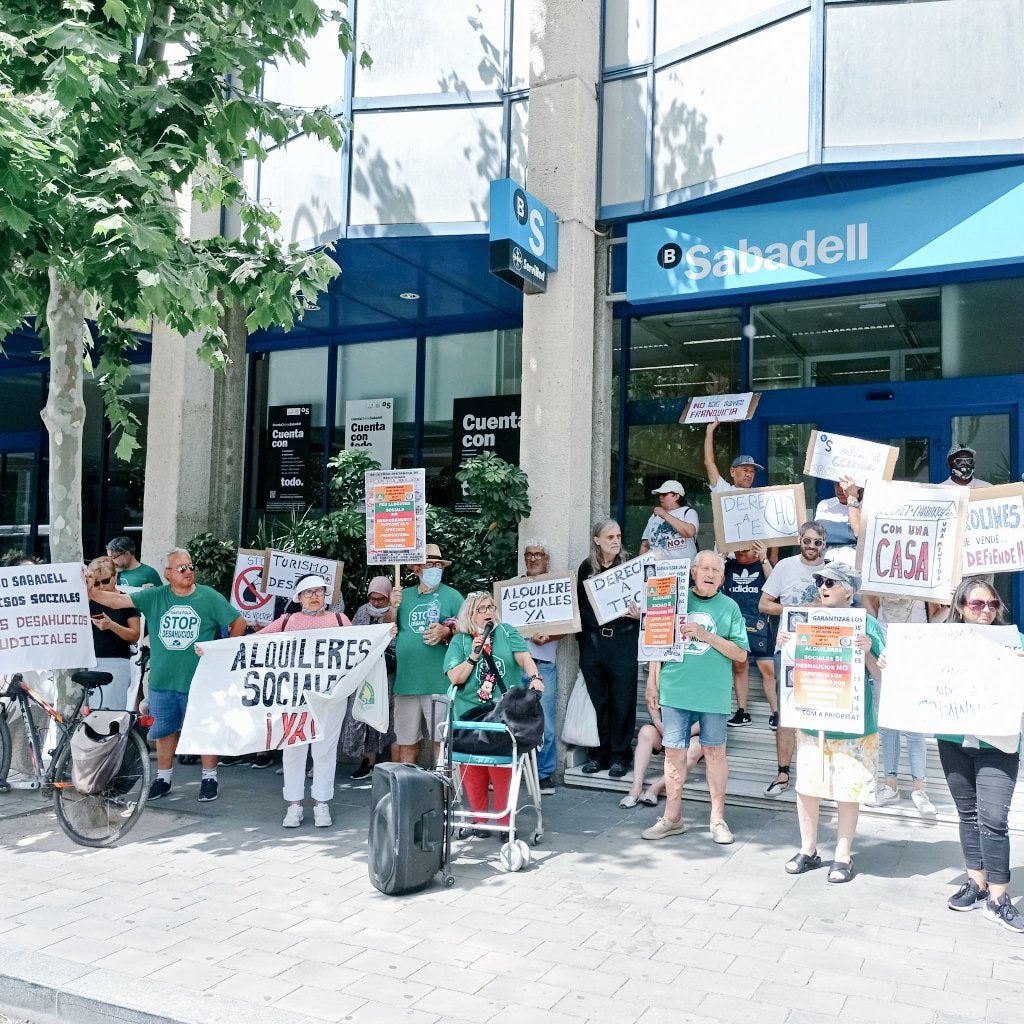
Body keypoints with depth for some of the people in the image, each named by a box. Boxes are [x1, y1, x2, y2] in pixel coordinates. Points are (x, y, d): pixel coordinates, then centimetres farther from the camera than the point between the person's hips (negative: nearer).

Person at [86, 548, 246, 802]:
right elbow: (118, 600, -5)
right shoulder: (155, 597, 2)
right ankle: (163, 778, 31)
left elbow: (238, 623, 2)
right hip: (162, 681, 3)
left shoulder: (209, 597, -4)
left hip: (199, 682, -2)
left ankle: (209, 778, 21)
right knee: (165, 731, 15)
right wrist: (92, 592, -20)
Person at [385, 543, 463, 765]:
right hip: (406, 680, 4)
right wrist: (393, 607, -3)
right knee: (405, 739, 11)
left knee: (441, 738, -1)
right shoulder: (404, 596, 13)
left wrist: (447, 632, -17)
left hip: (439, 682, -3)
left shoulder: (452, 596, 3)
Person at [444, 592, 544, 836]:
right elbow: (455, 678, -1)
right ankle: (479, 821, 15)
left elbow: (524, 657, -7)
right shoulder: (459, 641, 6)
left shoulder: (507, 632, 6)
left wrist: (534, 677, -26)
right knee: (472, 770, 2)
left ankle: (504, 822, 4)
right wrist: (473, 656, -13)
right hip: (469, 716, 1)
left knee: (502, 769, -5)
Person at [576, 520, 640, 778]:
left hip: (623, 642, -2)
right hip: (592, 643, 3)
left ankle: (619, 756, 13)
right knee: (597, 700, 8)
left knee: (622, 701, 2)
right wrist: (581, 635, 9)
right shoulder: (587, 567, 7)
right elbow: (579, 603, 13)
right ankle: (598, 753, 19)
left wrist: (639, 613, -18)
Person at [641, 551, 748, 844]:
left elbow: (740, 653, -3)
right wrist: (652, 683, 8)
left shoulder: (729, 607, 2)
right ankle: (672, 817, 18)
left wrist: (706, 635, -14)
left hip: (714, 694, -1)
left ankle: (718, 818, 20)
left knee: (715, 752, 8)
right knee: (674, 752, 7)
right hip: (675, 691, 1)